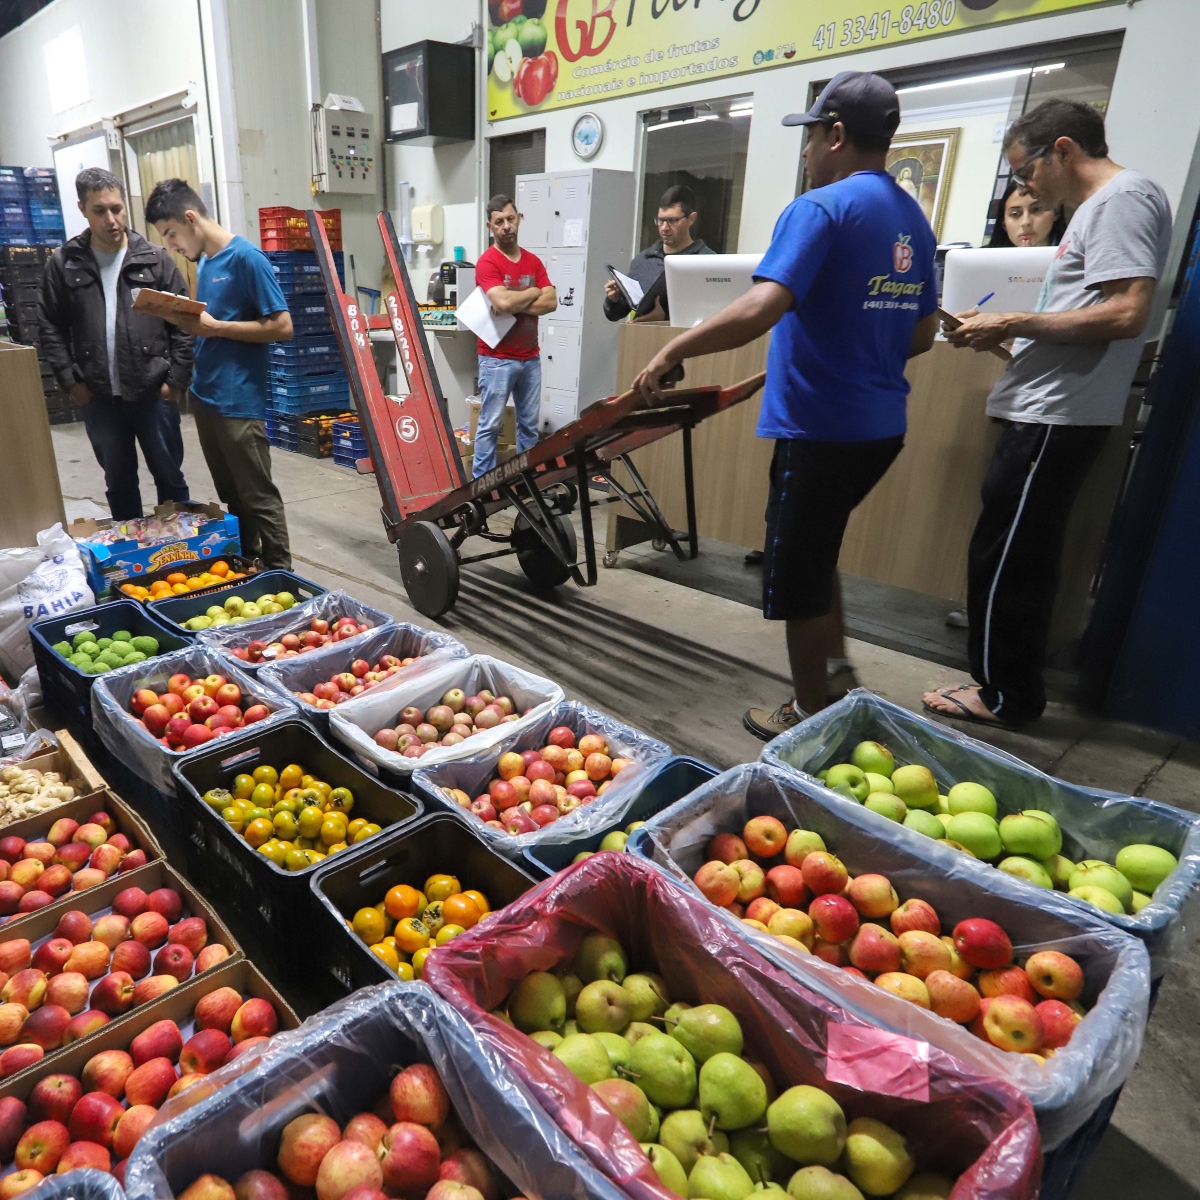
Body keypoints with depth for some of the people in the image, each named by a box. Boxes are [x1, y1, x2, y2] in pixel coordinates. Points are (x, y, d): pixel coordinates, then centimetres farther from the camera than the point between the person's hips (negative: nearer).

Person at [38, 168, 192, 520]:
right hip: (98, 398, 2)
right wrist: (70, 381, -3)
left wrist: (177, 379, -8)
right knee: (119, 482, 13)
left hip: (154, 393, -1)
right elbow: (51, 327, 6)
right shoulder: (63, 263, 4)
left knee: (169, 477, 8)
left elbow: (183, 322, -1)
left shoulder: (156, 259, 0)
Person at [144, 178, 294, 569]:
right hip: (204, 396, 9)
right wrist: (184, 318, 2)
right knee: (231, 496, 16)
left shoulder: (246, 257, -11)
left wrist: (214, 326, -17)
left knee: (259, 498, -1)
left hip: (239, 402, -9)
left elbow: (281, 326, -16)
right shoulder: (204, 261, 14)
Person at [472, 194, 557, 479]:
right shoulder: (487, 262, -8)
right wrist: (533, 293, -6)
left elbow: (551, 302, -1)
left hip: (530, 357, 6)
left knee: (529, 424, 12)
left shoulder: (534, 261, 10)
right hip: (497, 358, -6)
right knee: (490, 425, -1)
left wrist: (515, 307, -13)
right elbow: (503, 302, -24)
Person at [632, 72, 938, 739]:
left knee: (798, 572, 5)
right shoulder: (913, 219, 13)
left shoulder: (821, 208, -13)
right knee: (817, 551, 25)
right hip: (881, 425, 8)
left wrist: (671, 352, -18)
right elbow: (922, 335, 19)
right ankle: (837, 672, 31)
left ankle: (812, 719, 19)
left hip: (821, 426, -8)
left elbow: (759, 310, -27)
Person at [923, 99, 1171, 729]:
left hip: (1057, 416, -10)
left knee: (1004, 557, -4)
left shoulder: (1123, 198, -9)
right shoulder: (1101, 204, 21)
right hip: (1049, 412, 10)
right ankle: (1011, 684, 26)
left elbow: (1127, 315, -20)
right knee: (1019, 557, 15)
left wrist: (1013, 324, -14)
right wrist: (1005, 333, 11)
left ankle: (1004, 695, 8)